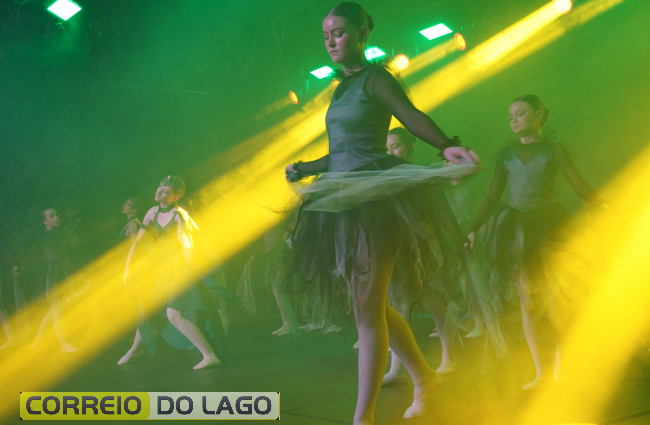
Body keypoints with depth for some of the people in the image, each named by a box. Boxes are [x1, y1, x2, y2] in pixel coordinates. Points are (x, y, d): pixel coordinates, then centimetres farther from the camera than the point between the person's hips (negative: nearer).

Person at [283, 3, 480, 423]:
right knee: (372, 305, 14)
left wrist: (447, 145, -35)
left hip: (372, 197, -9)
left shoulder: (374, 77, -4)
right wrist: (305, 169, 27)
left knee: (368, 309, -9)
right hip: (343, 202, 9)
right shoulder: (343, 87, 20)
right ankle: (424, 377, 31)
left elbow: (412, 116, -19)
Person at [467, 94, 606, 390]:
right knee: (528, 302, 0)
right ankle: (541, 372, 4)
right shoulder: (506, 154, 13)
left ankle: (561, 369, 0)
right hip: (516, 229, 2)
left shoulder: (554, 151, 6)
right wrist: (474, 229, 8)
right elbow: (493, 197, 14)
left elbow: (581, 188, 2)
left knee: (555, 299, -10)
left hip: (547, 227, -2)